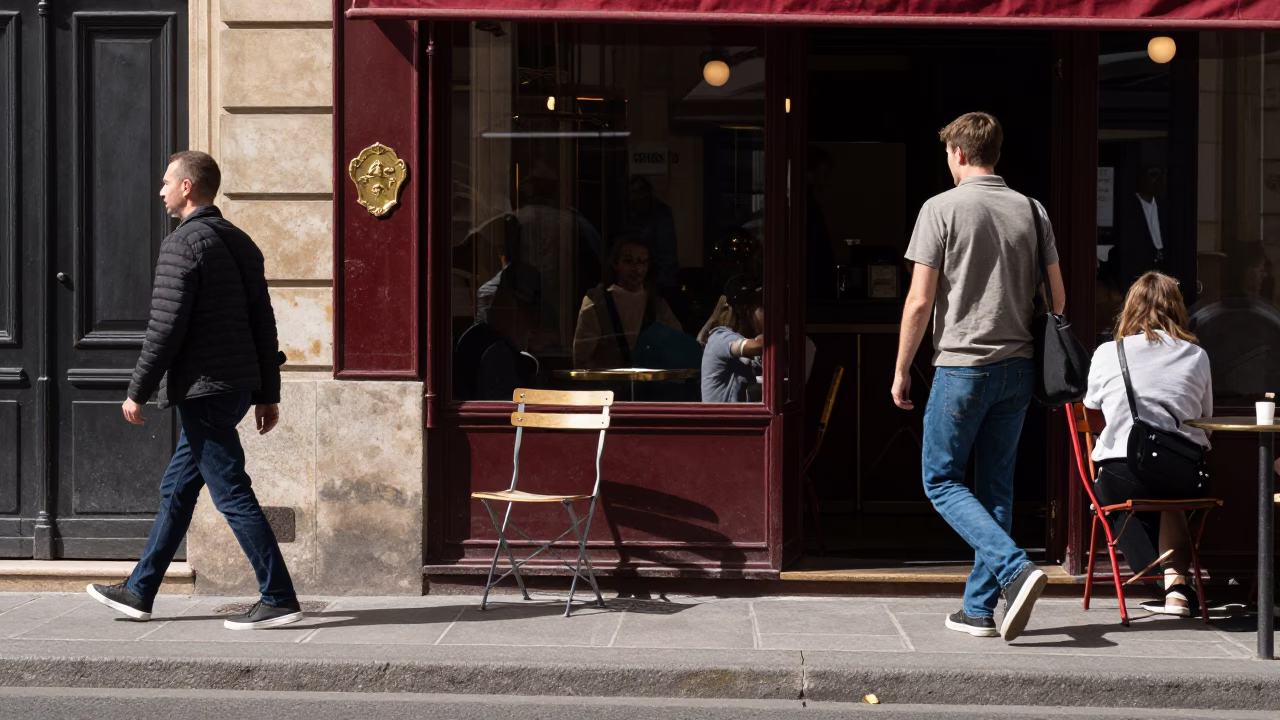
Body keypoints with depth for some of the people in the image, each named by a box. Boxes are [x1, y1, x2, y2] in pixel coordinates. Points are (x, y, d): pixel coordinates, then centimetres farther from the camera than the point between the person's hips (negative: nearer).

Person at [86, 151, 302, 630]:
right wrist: (268, 393, 17)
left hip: (203, 389, -9)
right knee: (176, 490, 16)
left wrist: (138, 392, -9)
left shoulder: (183, 244, -13)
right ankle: (139, 592, 25)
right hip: (237, 387, 9)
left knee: (231, 493, -6)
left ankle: (279, 599, -5)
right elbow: (263, 322, 14)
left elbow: (166, 327, -17)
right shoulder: (239, 241, 14)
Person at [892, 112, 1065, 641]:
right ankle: (980, 609, 13)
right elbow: (1057, 295, 9)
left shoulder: (942, 208, -7)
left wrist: (901, 370, -1)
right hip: (1017, 368, 6)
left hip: (962, 365, -5)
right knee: (996, 486, 11)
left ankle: (1016, 569, -15)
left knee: (941, 480, 4)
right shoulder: (1030, 210, 7)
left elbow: (920, 300, -10)